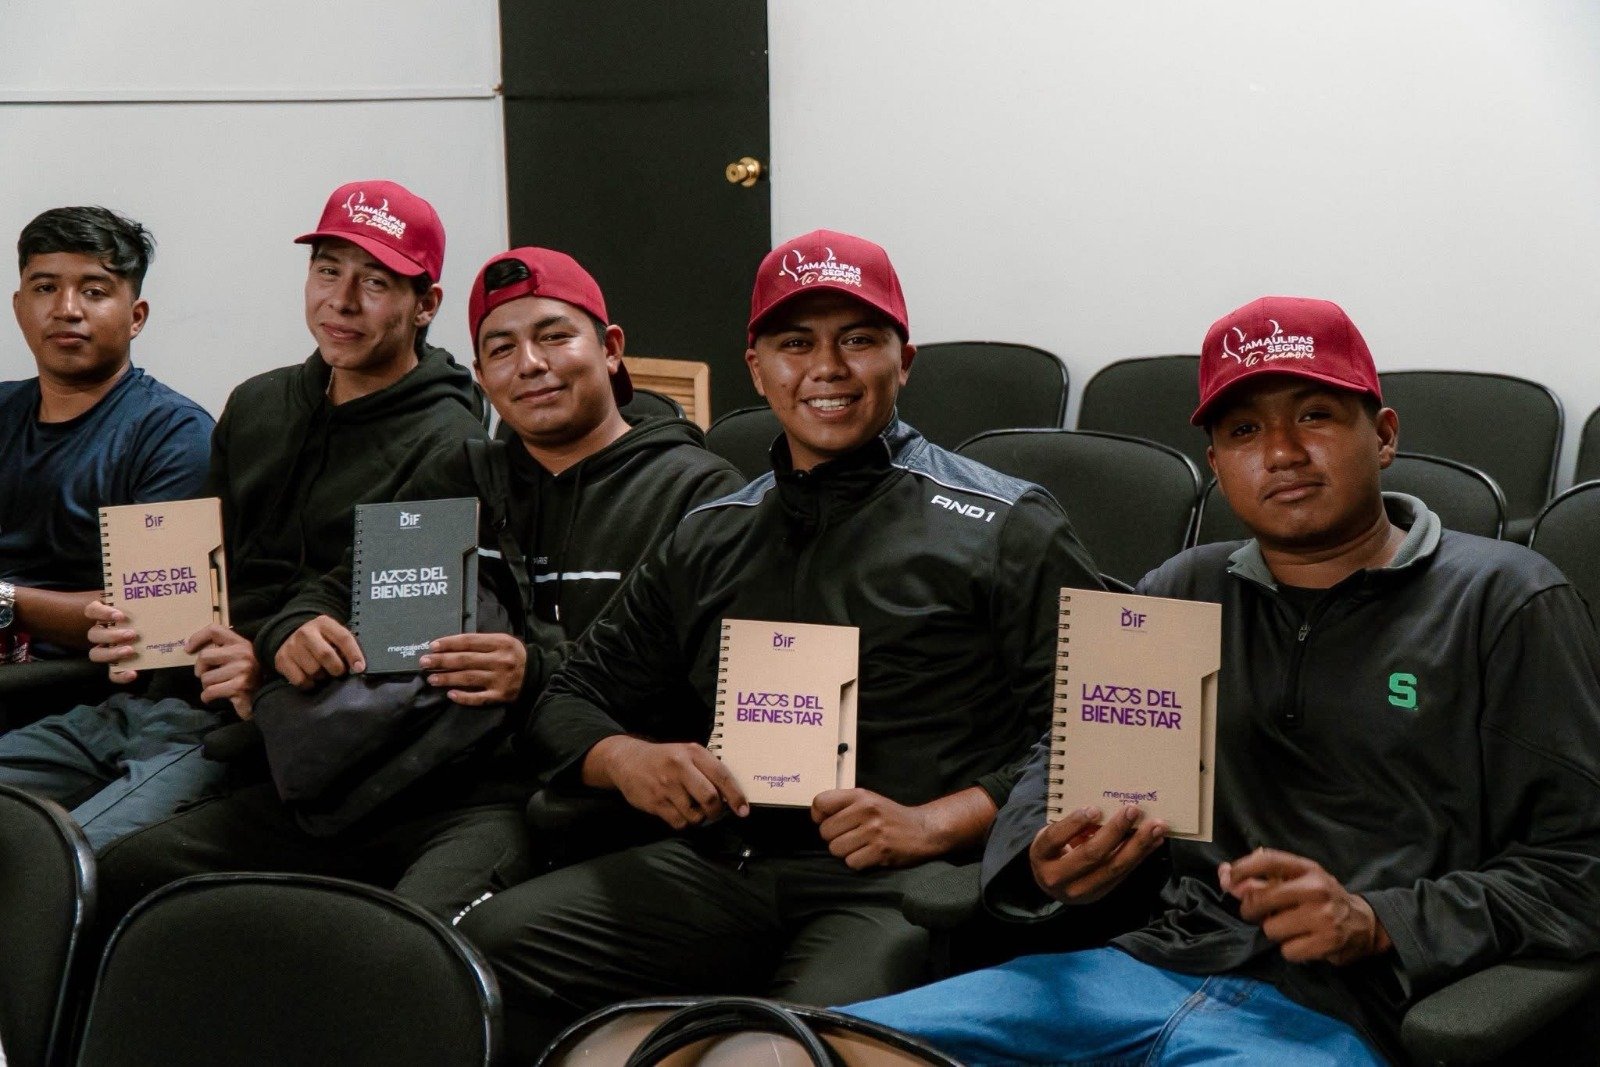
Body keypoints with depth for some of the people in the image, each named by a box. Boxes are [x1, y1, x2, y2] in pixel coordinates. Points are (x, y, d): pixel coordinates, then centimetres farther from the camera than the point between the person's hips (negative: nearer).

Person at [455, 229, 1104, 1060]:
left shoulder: (1007, 530, 8)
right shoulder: (710, 540, 23)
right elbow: (573, 698, 24)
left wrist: (933, 825, -15)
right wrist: (625, 759, 0)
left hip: (903, 885, -4)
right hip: (720, 863, 5)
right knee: (491, 940, -19)